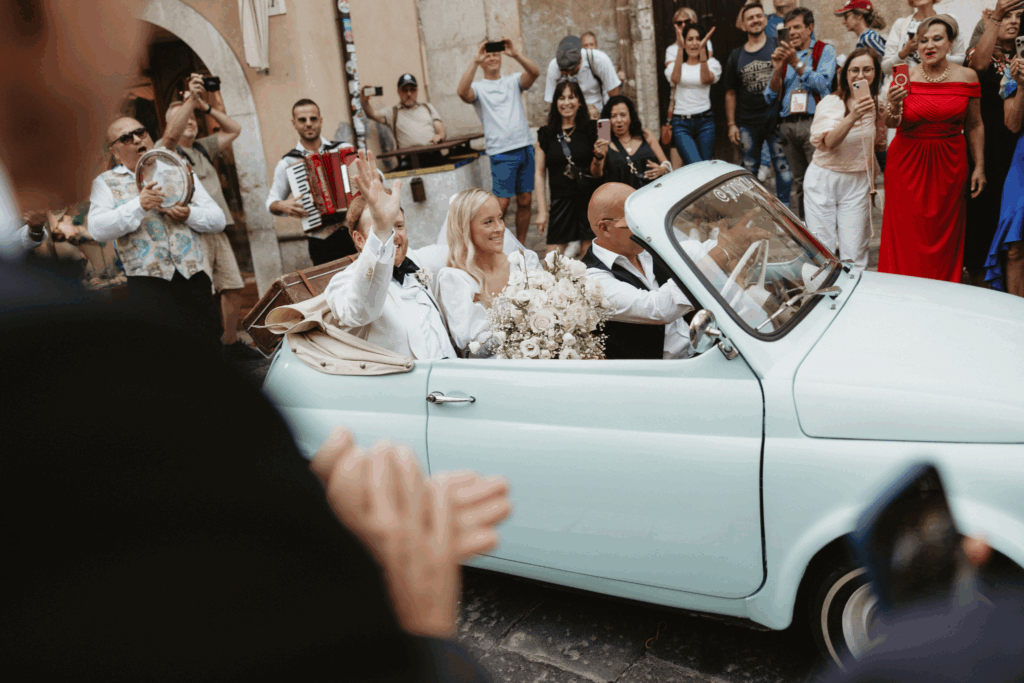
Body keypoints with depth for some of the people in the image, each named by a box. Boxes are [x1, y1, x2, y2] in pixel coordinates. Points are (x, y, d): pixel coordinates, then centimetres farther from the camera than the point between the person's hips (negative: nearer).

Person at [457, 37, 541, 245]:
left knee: (525, 201, 7)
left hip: (525, 148, 4)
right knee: (502, 204, -8)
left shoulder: (513, 81, 12)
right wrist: (475, 61, -23)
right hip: (502, 153, -4)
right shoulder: (478, 88, 4)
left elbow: (535, 72, -7)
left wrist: (515, 54, -21)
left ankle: (521, 245, 19)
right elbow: (463, 92, -19)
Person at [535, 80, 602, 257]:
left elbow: (596, 173, 3)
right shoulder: (546, 134, 6)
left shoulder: (591, 129, 3)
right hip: (560, 201, 1)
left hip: (589, 201, -1)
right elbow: (540, 174, 8)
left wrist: (599, 156, -18)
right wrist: (542, 210, 3)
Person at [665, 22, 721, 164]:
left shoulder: (711, 63, 11)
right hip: (681, 123, -1)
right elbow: (675, 78, -12)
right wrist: (680, 48, -15)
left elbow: (706, 79, -11)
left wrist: (703, 49, -16)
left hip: (705, 121, 1)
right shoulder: (677, 62, 12)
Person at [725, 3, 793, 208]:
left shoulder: (778, 47, 4)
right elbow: (730, 93, 12)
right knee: (749, 171, 9)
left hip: (775, 119, -2)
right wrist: (731, 124, 6)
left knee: (783, 166, -2)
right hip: (747, 123, 2)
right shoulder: (736, 56, 11)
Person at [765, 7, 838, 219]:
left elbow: (822, 84, -9)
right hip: (788, 125, 4)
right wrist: (777, 69, -4)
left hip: (813, 122, -4)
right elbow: (770, 97, 11)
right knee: (798, 181, 8)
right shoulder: (784, 54, 19)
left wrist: (797, 64, -14)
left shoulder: (824, 51, 8)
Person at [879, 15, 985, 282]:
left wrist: (979, 167, 4)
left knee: (944, 233, 6)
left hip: (949, 162, 1)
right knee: (906, 233, 1)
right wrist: (894, 106, -29)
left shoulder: (967, 77, 1)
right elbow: (891, 123, -7)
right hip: (908, 161, -1)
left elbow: (974, 125, 6)